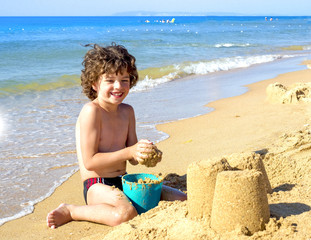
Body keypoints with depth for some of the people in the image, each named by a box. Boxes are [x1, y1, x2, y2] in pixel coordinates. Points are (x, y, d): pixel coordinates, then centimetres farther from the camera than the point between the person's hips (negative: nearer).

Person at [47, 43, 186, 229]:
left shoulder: (127, 111, 10)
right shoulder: (91, 111, -14)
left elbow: (132, 159, 10)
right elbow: (90, 161, -17)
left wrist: (144, 154, -13)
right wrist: (129, 152, -22)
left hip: (124, 182, 8)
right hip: (97, 186, -8)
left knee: (181, 199, 1)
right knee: (126, 213, -38)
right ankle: (69, 211, -10)